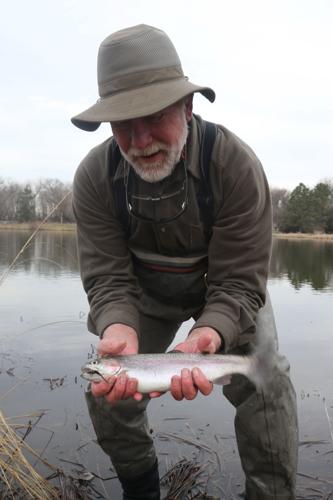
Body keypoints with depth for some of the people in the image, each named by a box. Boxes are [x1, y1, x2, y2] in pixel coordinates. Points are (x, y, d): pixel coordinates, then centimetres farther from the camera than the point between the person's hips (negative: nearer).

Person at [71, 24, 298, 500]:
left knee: (267, 386, -19)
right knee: (103, 386, -4)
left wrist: (209, 334, -50)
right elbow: (108, 278, -23)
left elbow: (238, 283, -29)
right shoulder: (94, 176, -23)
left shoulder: (236, 165, -31)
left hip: (226, 294, -2)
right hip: (145, 294, 3)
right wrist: (119, 330, -46)